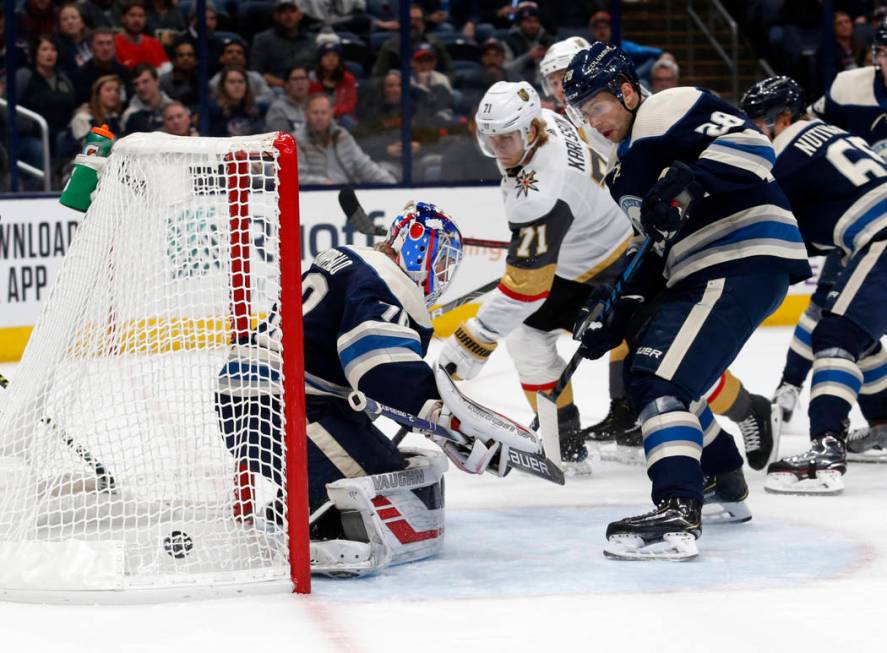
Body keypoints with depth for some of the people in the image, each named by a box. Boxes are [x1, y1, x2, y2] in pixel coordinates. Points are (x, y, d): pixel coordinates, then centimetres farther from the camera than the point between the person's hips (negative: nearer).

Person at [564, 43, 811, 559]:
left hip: (746, 261, -11)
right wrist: (621, 307, 15)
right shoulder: (627, 165, 24)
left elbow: (749, 144, -21)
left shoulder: (670, 111, -7)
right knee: (646, 374, 25)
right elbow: (664, 247, 25)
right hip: (706, 271, 11)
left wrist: (689, 183, -32)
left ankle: (678, 515, -33)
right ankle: (725, 487, 35)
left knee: (661, 379, -21)